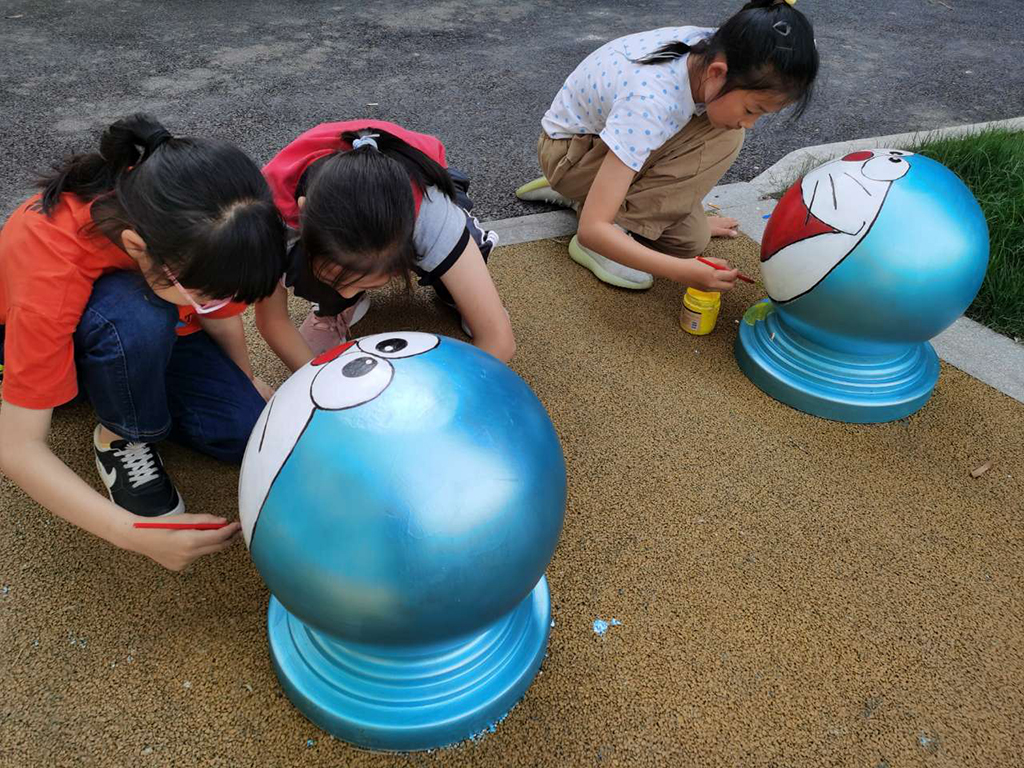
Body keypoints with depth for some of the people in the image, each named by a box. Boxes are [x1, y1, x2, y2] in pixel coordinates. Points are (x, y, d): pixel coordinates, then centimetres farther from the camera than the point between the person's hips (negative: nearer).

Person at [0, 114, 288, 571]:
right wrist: (133, 534, -42)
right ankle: (120, 438, -10)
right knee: (138, 316, -40)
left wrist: (252, 388, -18)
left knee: (247, 432, -18)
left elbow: (222, 316, -9)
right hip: (40, 338, -3)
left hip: (158, 332, 4)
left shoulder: (201, 230, -31)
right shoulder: (49, 264, -40)